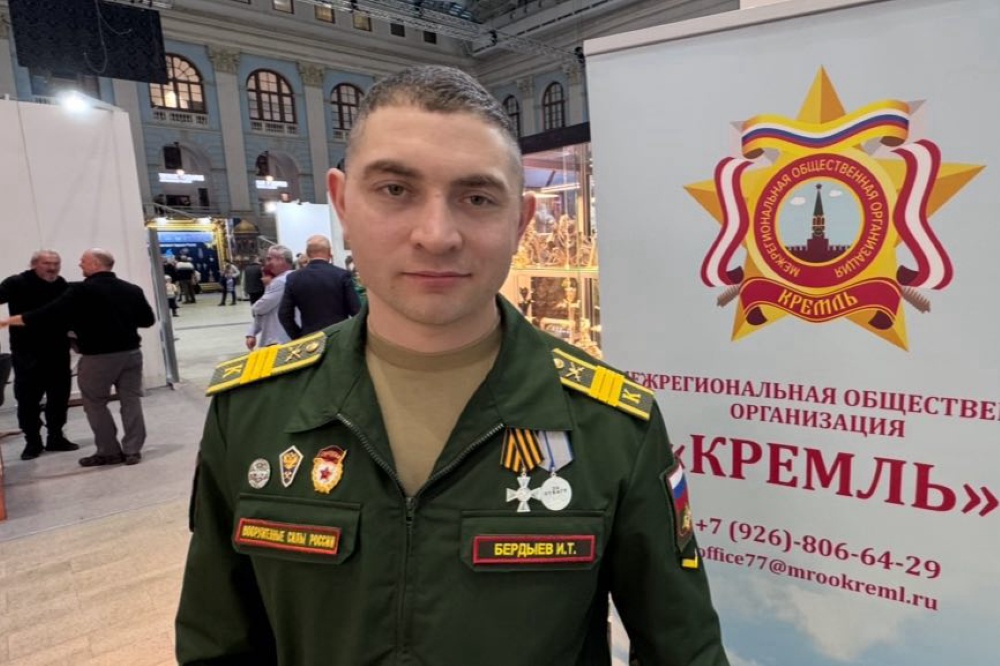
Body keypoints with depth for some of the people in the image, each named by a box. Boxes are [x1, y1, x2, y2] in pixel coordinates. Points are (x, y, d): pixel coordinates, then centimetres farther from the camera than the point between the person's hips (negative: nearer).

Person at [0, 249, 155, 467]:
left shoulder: (82, 290, -9)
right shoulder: (132, 289, 7)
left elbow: (48, 314, -10)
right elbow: (148, 320, 11)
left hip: (98, 356, -5)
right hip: (131, 352, 5)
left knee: (95, 404, 10)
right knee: (131, 401, 8)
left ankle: (109, 452, 13)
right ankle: (133, 450, 10)